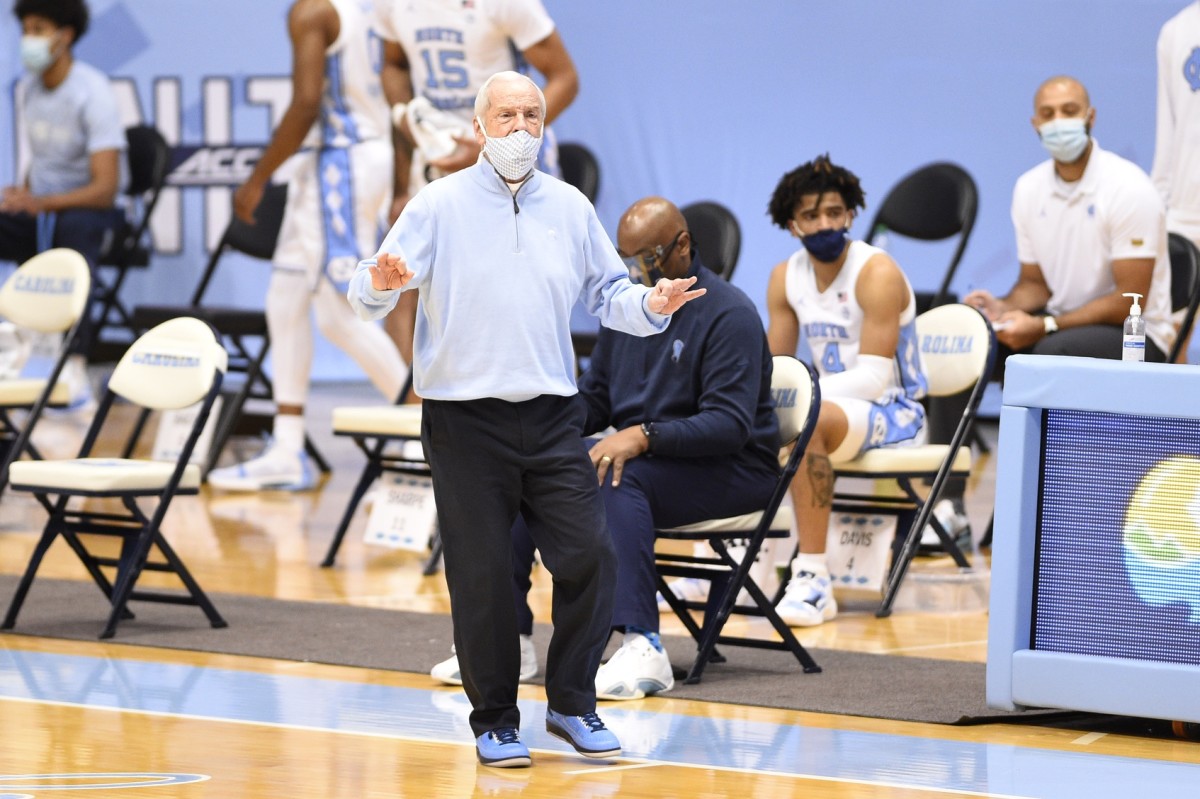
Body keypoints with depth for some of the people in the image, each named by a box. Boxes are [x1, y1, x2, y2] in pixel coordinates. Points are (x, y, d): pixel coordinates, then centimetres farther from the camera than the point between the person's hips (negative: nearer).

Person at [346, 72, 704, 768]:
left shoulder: (571, 207, 11)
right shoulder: (440, 205, 0)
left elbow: (607, 292, 18)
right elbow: (369, 294, -4)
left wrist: (649, 305, -3)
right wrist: (381, 283, -28)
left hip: (553, 416, 3)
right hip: (465, 418, -3)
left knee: (589, 555, -4)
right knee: (481, 574, -1)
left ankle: (572, 704, 11)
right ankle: (495, 720, 12)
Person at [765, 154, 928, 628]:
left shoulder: (878, 274, -16)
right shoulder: (786, 277, 5)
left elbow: (873, 377, -23)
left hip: (892, 410, -7)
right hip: (831, 401, 7)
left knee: (806, 421, -36)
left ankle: (813, 579, -37)